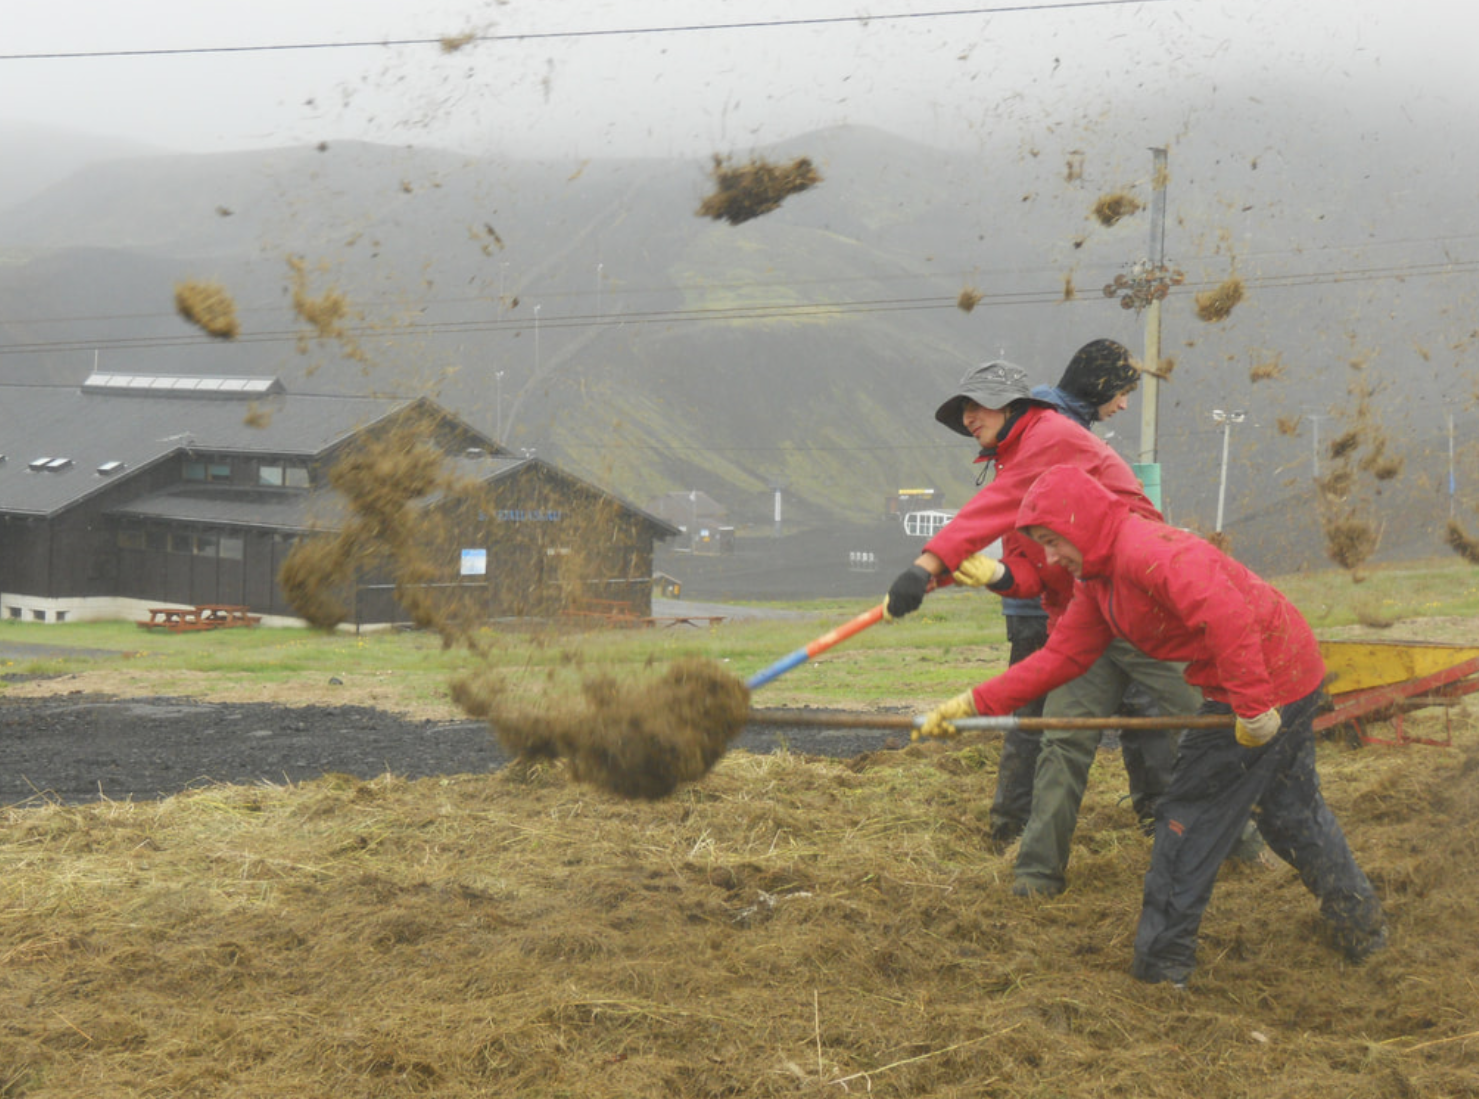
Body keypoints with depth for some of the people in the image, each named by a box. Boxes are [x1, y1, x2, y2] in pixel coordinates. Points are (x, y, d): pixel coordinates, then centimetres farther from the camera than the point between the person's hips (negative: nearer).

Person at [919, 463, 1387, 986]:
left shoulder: (1146, 549, -22)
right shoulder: (1098, 580, 12)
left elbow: (1226, 614, -33)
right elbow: (1060, 656, 10)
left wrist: (1251, 705, -32)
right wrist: (974, 703, 3)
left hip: (1265, 684, -10)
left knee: (1188, 822, -1)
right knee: (1294, 814, 24)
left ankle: (1160, 971, 7)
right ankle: (1363, 927, 37)